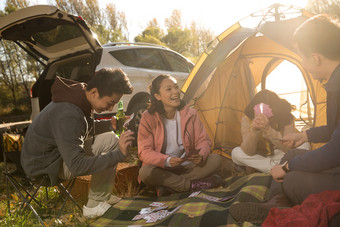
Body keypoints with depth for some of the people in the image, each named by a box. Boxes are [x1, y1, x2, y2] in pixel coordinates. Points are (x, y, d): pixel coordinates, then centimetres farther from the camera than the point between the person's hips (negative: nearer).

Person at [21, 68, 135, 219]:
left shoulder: (80, 95, -5)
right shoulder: (67, 115, -35)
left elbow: (86, 130, 14)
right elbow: (77, 166, -37)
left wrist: (110, 124, -1)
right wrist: (118, 154, -39)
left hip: (64, 150, 9)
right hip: (46, 164, -9)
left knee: (111, 139, 3)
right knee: (112, 147, -22)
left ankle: (103, 196, 12)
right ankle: (95, 206, -5)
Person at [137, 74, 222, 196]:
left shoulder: (190, 114, -2)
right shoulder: (148, 117, -9)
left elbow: (203, 140, 1)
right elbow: (144, 151, -12)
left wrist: (201, 156, -24)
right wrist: (167, 161, -30)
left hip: (188, 166, 3)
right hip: (162, 169, -3)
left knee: (216, 159, -19)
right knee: (144, 172, -34)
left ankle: (169, 186, -25)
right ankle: (194, 184, -25)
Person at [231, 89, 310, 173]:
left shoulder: (286, 118, -25)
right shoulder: (247, 120, -24)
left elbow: (289, 147, -36)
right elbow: (248, 153, -29)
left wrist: (268, 130, -51)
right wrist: (254, 131, -49)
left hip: (280, 156, -1)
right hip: (260, 157, 1)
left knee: (304, 145, -27)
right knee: (236, 153, -27)